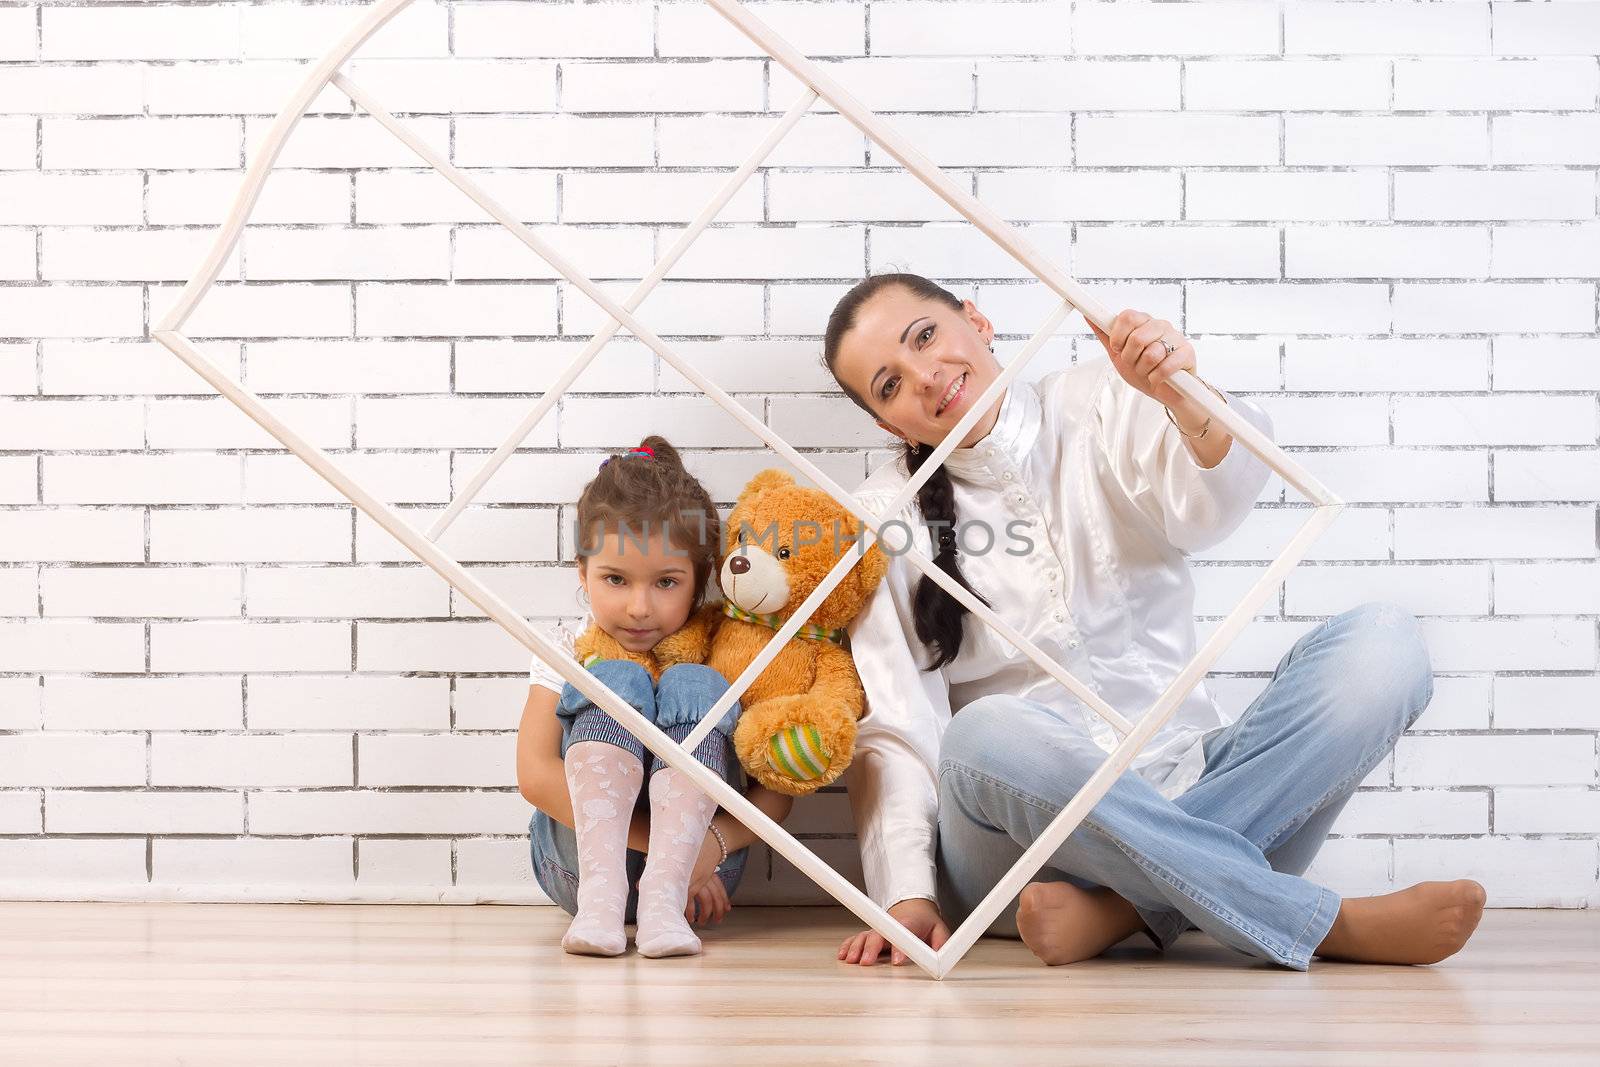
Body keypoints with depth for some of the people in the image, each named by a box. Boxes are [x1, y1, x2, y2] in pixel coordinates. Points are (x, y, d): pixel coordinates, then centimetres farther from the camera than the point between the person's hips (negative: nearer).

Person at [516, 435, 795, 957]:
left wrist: (713, 841, -27)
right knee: (615, 681, -23)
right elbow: (535, 775, -17)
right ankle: (600, 896, -41)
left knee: (693, 686, -22)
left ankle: (663, 898, -39)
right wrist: (652, 839, -25)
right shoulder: (569, 651, -3)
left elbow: (777, 790, -6)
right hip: (580, 857, 0)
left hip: (696, 861, 0)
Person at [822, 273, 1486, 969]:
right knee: (985, 737, -36)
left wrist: (1188, 399, -36)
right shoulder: (887, 516, 6)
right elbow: (896, 727, -2)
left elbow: (1209, 506, -14)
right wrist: (908, 895, -16)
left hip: (1177, 792, 2)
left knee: (1383, 643, -18)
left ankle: (1122, 907, -30)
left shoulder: (1104, 404, 8)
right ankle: (1334, 924, -31)